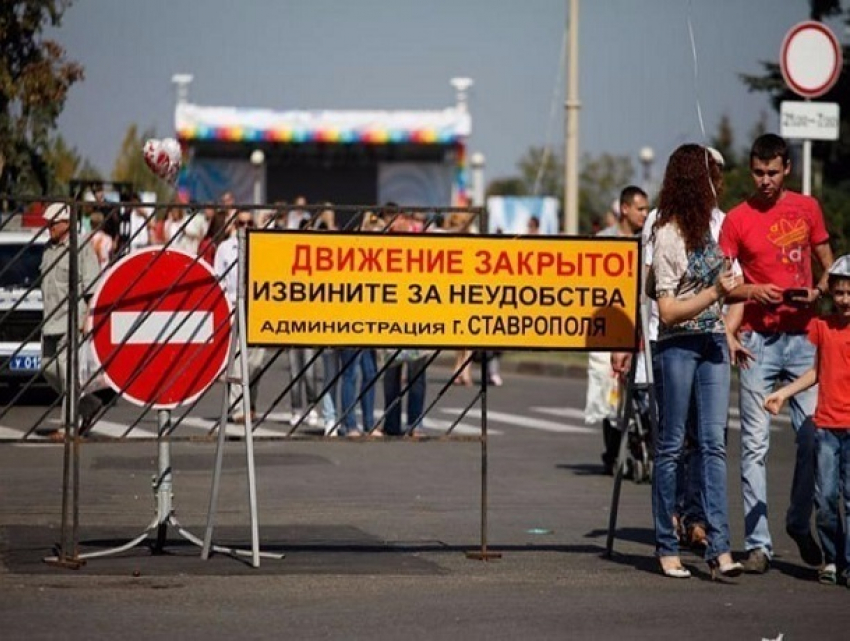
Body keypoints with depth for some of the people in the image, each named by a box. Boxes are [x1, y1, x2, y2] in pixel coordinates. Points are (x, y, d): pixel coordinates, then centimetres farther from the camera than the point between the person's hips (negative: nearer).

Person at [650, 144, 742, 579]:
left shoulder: (712, 224, 11)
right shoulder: (667, 236, -11)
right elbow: (668, 311, -13)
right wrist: (715, 293, -20)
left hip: (713, 343, 6)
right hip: (679, 347, -6)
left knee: (714, 443, -2)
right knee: (672, 446, 2)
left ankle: (719, 547, -7)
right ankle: (667, 548, 8)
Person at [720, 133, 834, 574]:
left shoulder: (807, 208, 8)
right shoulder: (738, 219, 0)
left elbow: (827, 263, 17)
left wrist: (819, 290, -3)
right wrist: (753, 290, -17)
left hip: (803, 337, 2)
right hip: (759, 339, -2)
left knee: (814, 435, 1)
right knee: (755, 443, -3)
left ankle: (800, 522, 21)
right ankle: (758, 542, -1)